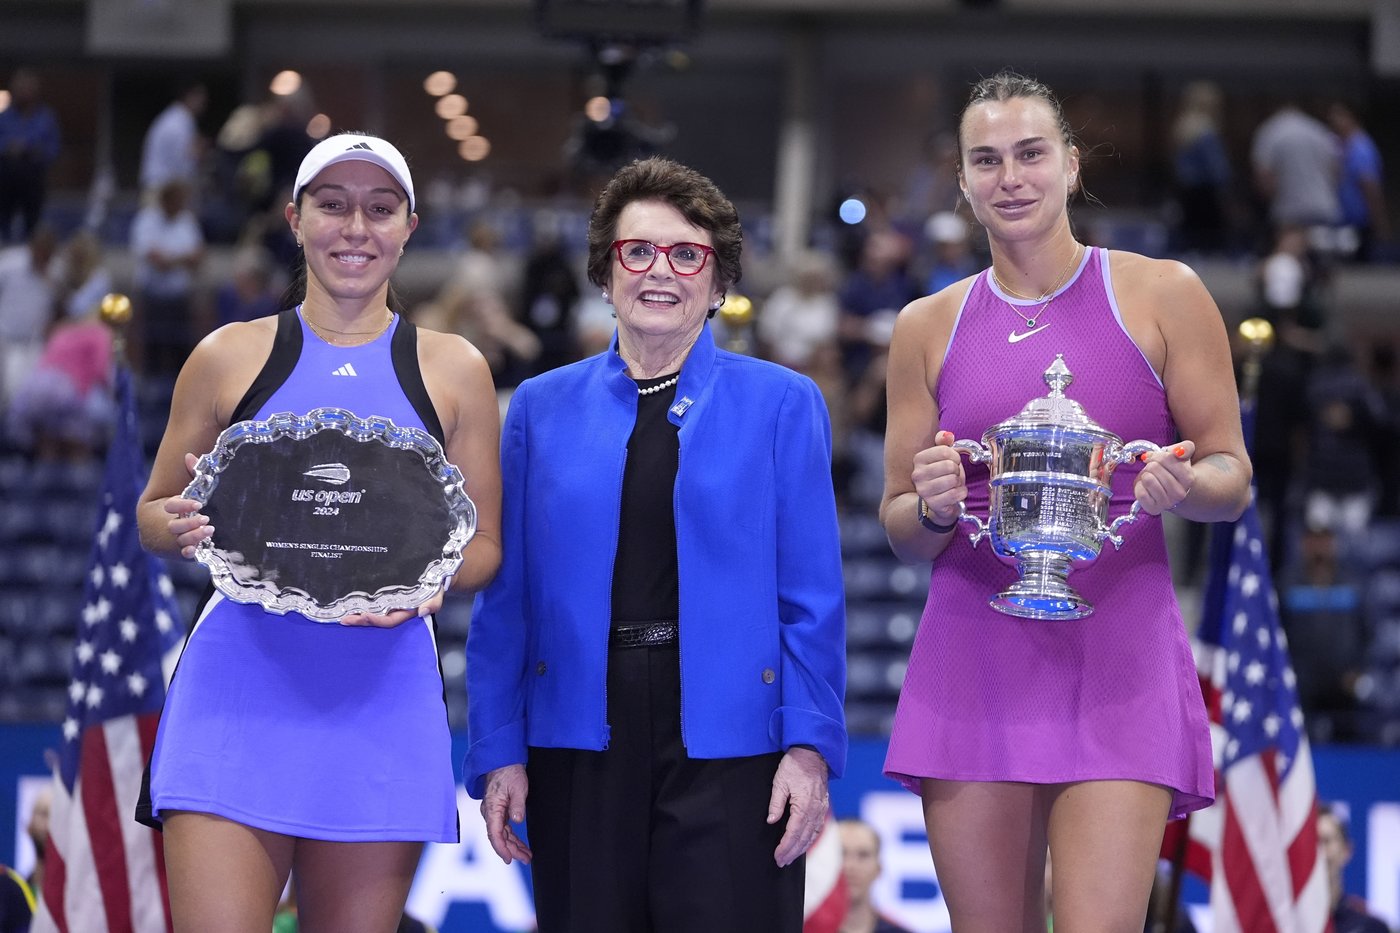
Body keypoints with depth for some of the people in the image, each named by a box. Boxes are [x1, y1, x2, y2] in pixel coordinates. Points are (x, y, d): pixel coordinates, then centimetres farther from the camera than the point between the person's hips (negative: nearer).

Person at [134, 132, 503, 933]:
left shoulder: (455, 371, 10)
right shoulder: (230, 357, 9)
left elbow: (486, 544, 12)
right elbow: (152, 513, 16)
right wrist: (184, 525, -9)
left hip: (383, 698, 1)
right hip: (239, 690, -1)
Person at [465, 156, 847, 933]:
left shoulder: (782, 404, 5)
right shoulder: (540, 409, 9)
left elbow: (812, 596, 2)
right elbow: (506, 598, 7)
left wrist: (810, 746, -7)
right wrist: (498, 753, 1)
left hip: (730, 746, -2)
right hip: (581, 748, 2)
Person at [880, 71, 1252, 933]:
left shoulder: (1161, 296, 5)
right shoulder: (929, 327, 11)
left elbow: (1232, 474, 7)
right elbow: (900, 529, 14)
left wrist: (1184, 486, -16)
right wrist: (933, 508, -9)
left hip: (1118, 656, -2)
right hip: (974, 659, 2)